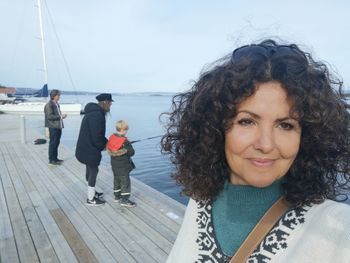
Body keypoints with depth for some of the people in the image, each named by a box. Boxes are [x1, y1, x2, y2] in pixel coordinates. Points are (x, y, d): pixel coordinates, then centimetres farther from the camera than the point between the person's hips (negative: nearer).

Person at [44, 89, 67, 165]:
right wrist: (60, 116, -17)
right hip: (53, 127, -8)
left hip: (58, 126, 8)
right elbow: (49, 116, -18)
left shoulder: (57, 104, 15)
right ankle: (51, 160, 6)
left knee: (56, 143, 14)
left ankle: (55, 158, 24)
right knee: (53, 143, -2)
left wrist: (62, 116, 5)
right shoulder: (49, 105, -11)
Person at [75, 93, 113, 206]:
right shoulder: (97, 115, -25)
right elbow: (96, 137, -26)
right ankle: (91, 199, 15)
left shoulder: (94, 112, 10)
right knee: (93, 171, 2)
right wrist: (104, 146, -9)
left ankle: (92, 192, 39)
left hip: (87, 148, 10)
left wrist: (106, 142, 8)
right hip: (90, 149, -10)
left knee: (90, 170, 21)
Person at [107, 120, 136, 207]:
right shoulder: (125, 141, -24)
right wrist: (129, 146, -1)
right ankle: (124, 200, 7)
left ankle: (117, 196, 34)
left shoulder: (111, 138, -1)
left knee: (117, 180, 21)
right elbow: (132, 152, -18)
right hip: (123, 166, -8)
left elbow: (109, 150, 10)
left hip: (114, 164, 8)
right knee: (125, 182, 2)